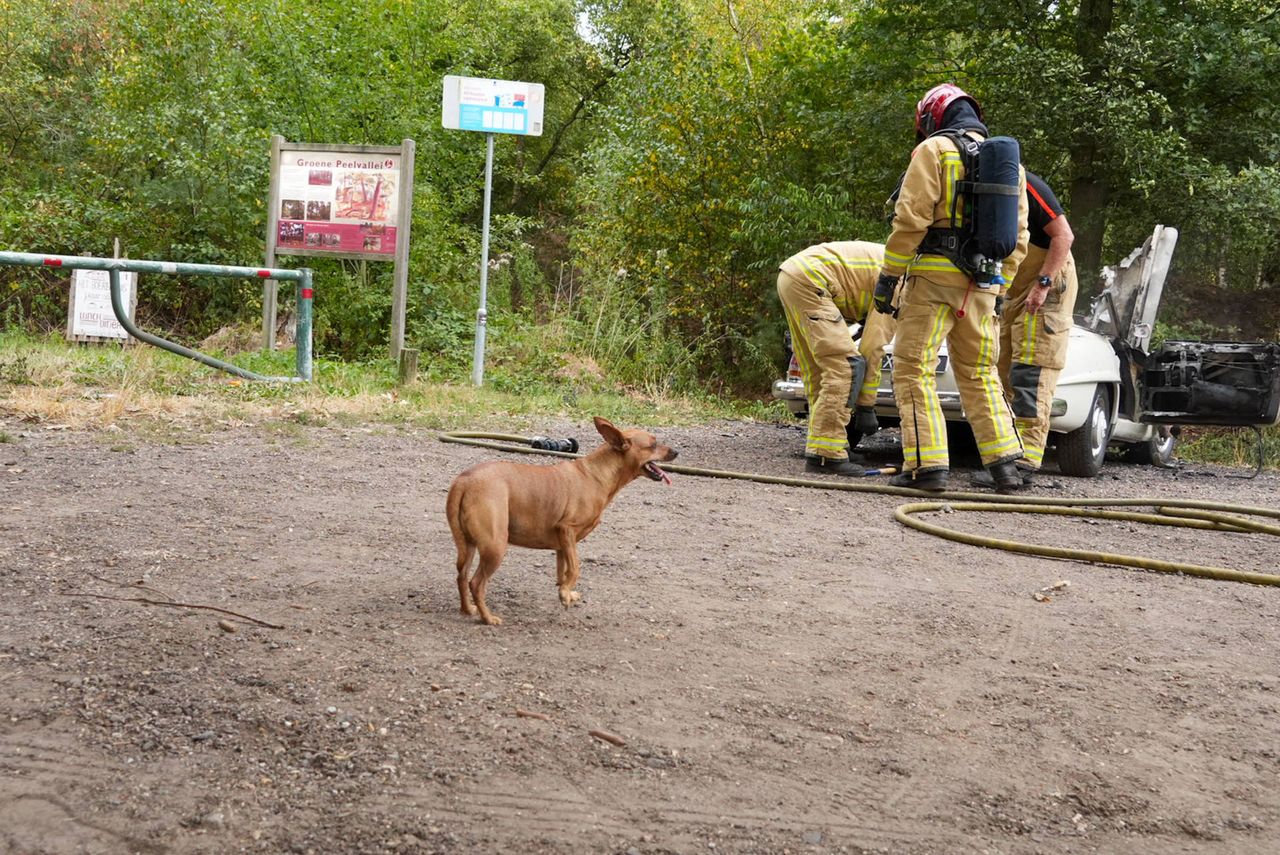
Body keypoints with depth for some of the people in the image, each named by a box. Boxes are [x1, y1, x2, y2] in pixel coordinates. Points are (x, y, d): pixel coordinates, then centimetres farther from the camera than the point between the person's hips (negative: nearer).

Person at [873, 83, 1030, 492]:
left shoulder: (934, 150, -2)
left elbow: (911, 218, -12)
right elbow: (1017, 238, 16)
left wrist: (889, 274, -9)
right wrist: (998, 291, 20)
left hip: (934, 276, -6)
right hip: (982, 286, 6)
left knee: (914, 370, -2)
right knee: (980, 375, 14)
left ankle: (927, 465, -9)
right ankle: (1004, 462, 8)